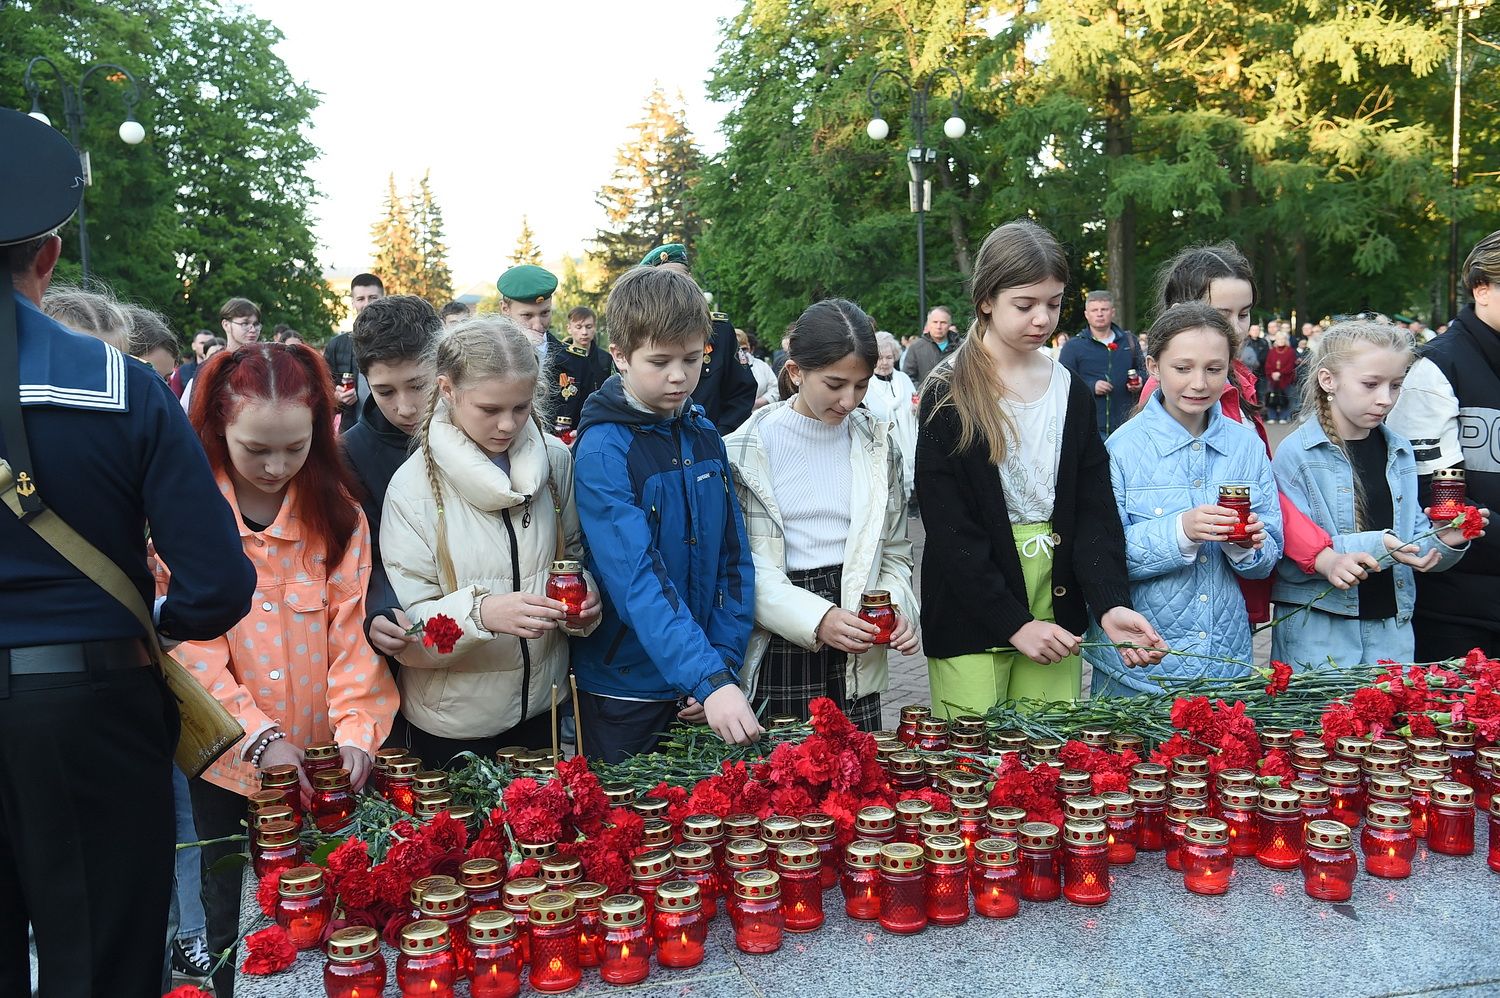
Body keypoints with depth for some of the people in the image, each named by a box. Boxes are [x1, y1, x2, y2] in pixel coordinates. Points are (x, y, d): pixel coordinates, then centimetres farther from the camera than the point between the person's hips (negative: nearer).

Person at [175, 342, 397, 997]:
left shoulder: (337, 511, -4)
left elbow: (352, 628, -9)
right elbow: (190, 643, -13)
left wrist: (357, 727, -23)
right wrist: (258, 736, -22)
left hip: (324, 755, 1)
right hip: (228, 762, -1)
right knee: (231, 917, 15)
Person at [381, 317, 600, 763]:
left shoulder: (555, 460, -5)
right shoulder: (413, 485, -15)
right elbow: (406, 622, -15)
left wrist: (585, 596, -12)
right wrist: (481, 612, -33)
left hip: (542, 705, 3)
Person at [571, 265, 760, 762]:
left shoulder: (705, 436, 2)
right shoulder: (602, 450, -17)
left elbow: (733, 558, 4)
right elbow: (636, 581, -27)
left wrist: (725, 663, -6)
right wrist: (708, 680, -35)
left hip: (708, 686, 5)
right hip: (624, 694, -5)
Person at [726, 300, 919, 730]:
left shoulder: (876, 443, 7)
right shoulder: (749, 448, -7)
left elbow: (893, 551, 11)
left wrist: (897, 608, -8)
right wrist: (815, 618, -22)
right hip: (777, 652, -3)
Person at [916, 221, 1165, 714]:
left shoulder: (1074, 394, 7)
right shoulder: (948, 398, -7)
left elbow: (1094, 513, 2)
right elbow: (949, 530, -11)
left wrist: (1110, 603, -14)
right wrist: (1014, 622, -14)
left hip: (1054, 609, 4)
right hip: (971, 615, -4)